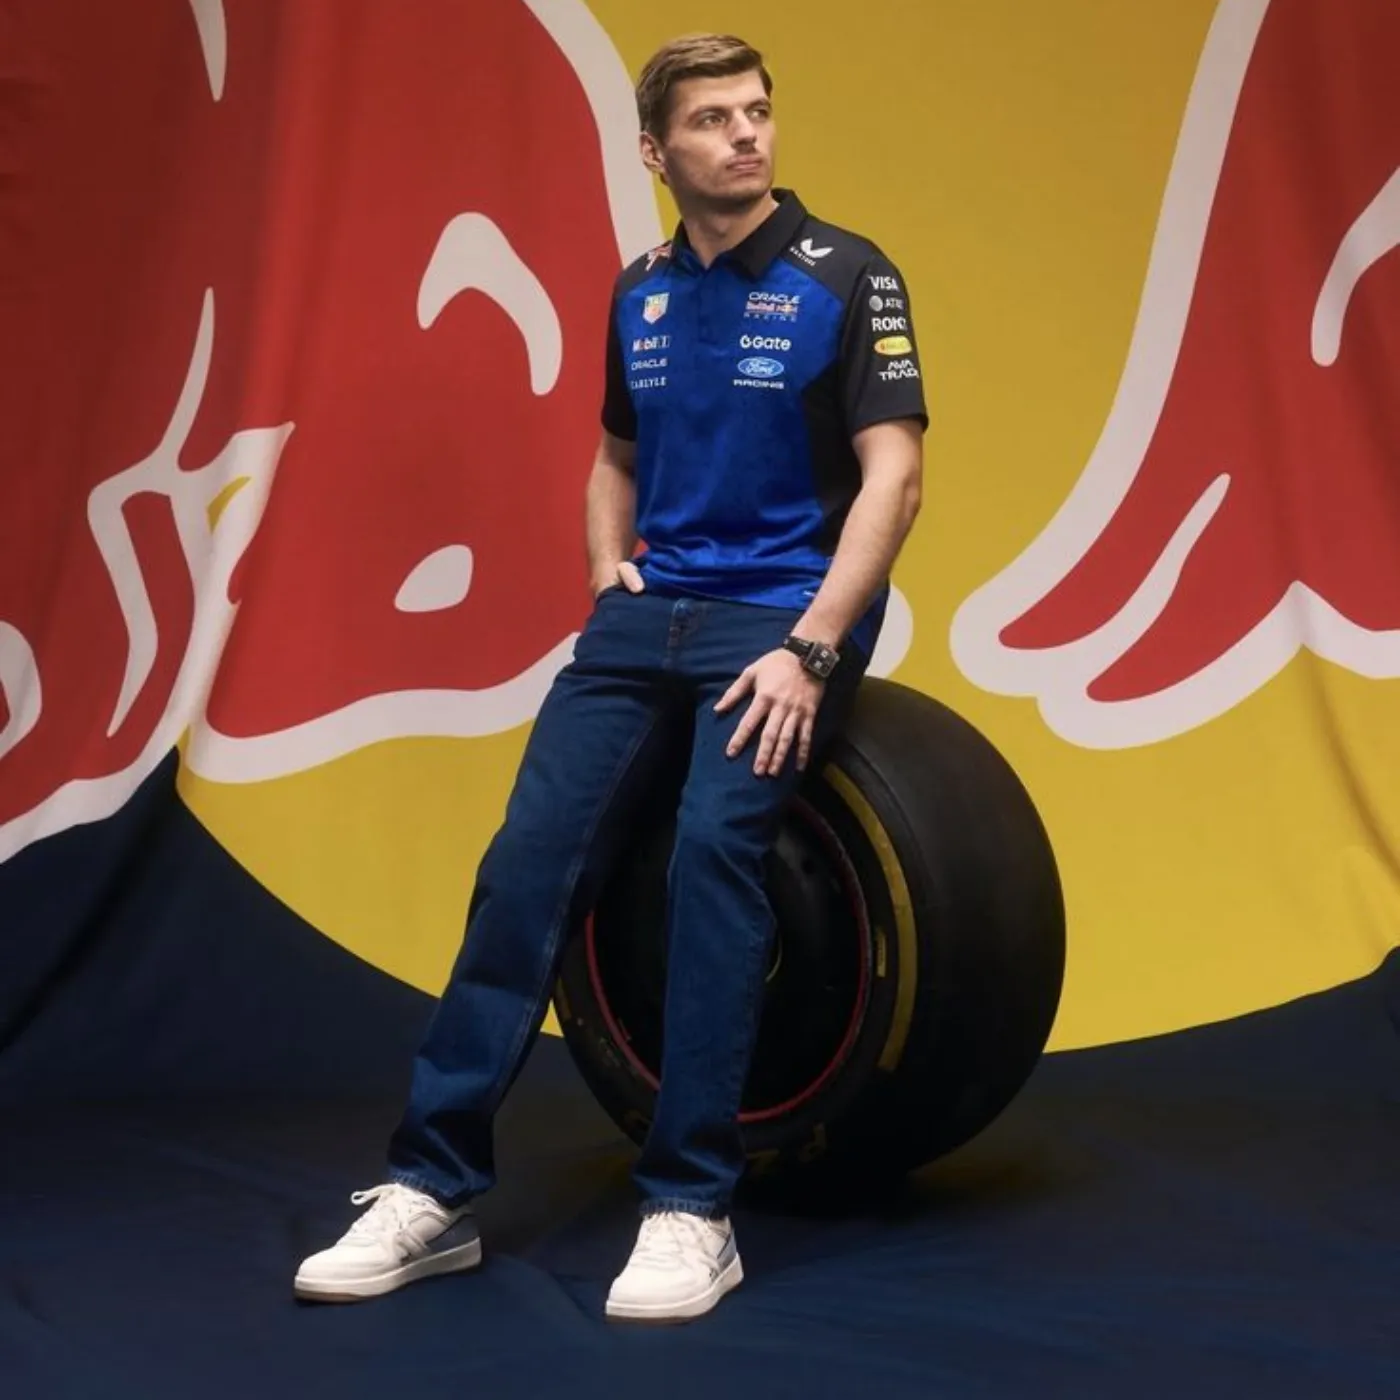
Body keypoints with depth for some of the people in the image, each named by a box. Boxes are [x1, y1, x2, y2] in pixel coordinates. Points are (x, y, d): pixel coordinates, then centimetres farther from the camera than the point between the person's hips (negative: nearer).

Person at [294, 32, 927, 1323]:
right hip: (646, 614, 5)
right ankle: (435, 1188, -5)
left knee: (713, 849, -28)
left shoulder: (845, 276, -5)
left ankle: (692, 1207, -19)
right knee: (529, 862, -10)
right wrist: (608, 566, 6)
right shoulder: (640, 296, 13)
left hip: (780, 616, -5)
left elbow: (892, 475, -12)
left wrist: (810, 648, -20)